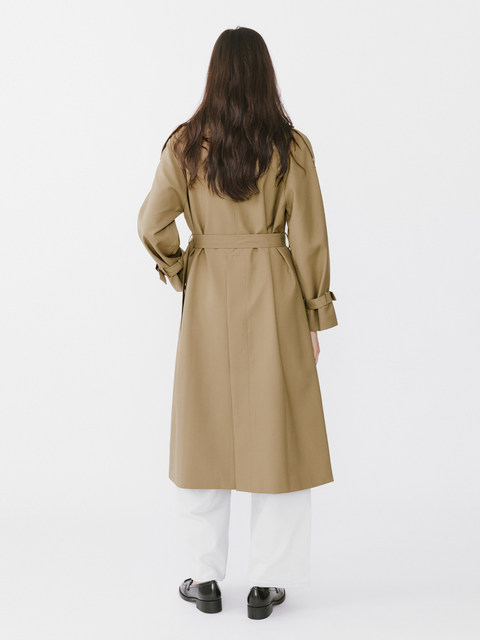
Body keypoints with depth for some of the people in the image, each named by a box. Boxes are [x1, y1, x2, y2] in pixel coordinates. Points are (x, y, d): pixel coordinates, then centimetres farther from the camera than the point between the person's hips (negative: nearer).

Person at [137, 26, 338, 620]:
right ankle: (267, 582, 16)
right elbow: (308, 237, -5)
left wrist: (180, 272, 11)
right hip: (274, 297, -1)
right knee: (277, 433, 8)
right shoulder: (291, 146, -5)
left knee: (205, 430, 11)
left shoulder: (185, 144, -2)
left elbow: (153, 223, -5)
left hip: (209, 300, 1)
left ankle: (204, 579, 22)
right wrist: (316, 313, 3)